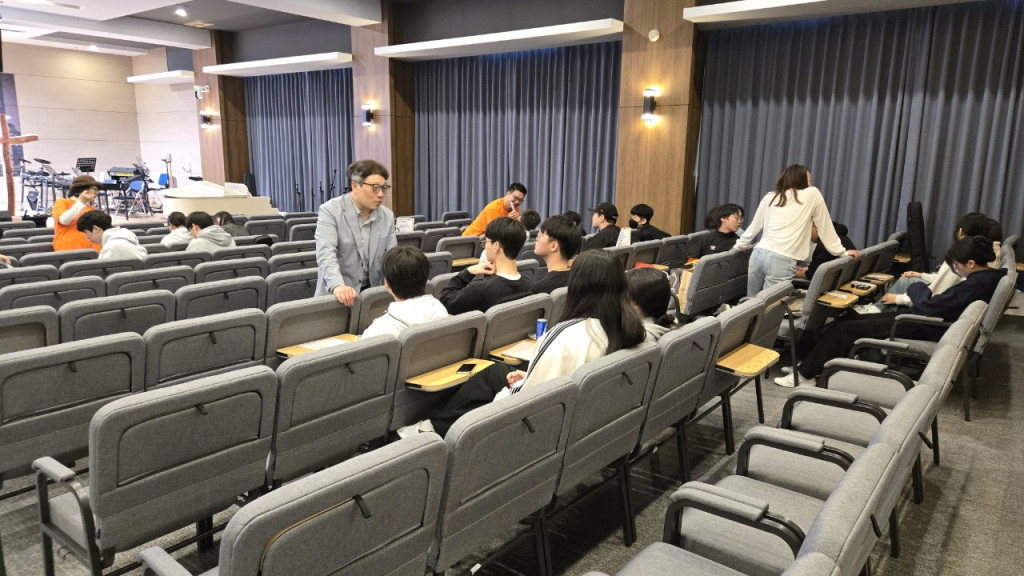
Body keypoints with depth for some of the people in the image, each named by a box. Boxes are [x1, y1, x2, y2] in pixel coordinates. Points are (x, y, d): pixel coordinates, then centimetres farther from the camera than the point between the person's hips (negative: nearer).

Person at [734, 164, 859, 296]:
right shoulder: (812, 194, 8)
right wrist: (842, 252, 23)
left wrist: (738, 246, 40)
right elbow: (825, 228, 14)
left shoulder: (770, 197, 17)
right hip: (782, 261, -4)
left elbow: (753, 228, 25)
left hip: (759, 254, 5)